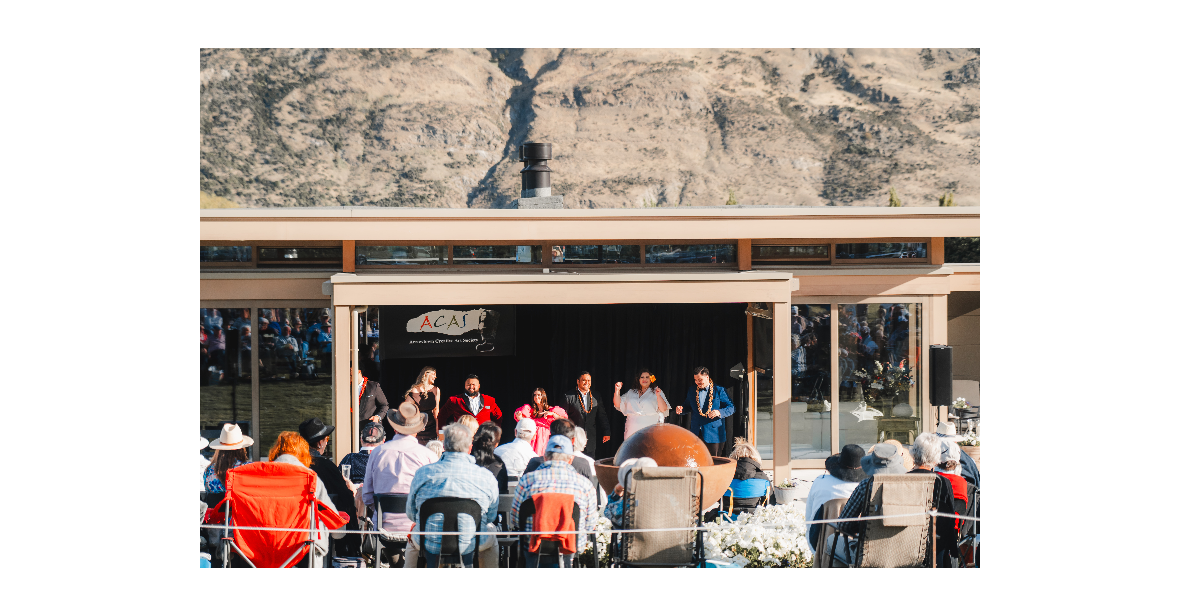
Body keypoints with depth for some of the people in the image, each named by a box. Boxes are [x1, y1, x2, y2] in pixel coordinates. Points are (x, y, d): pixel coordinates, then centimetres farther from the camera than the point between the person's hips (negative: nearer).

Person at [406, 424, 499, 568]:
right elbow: (491, 517, 4)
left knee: (413, 535, 37)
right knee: (491, 532, 34)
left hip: (430, 545, 1)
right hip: (469, 545, -1)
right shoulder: (486, 477, -9)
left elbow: (410, 513, 6)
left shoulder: (423, 472, -7)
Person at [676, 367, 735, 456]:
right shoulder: (692, 392, 14)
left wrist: (719, 412, -22)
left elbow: (731, 408, -2)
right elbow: (688, 407, 23)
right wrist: (681, 409, -1)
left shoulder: (719, 391, 0)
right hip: (696, 433, 4)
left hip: (713, 432, -4)